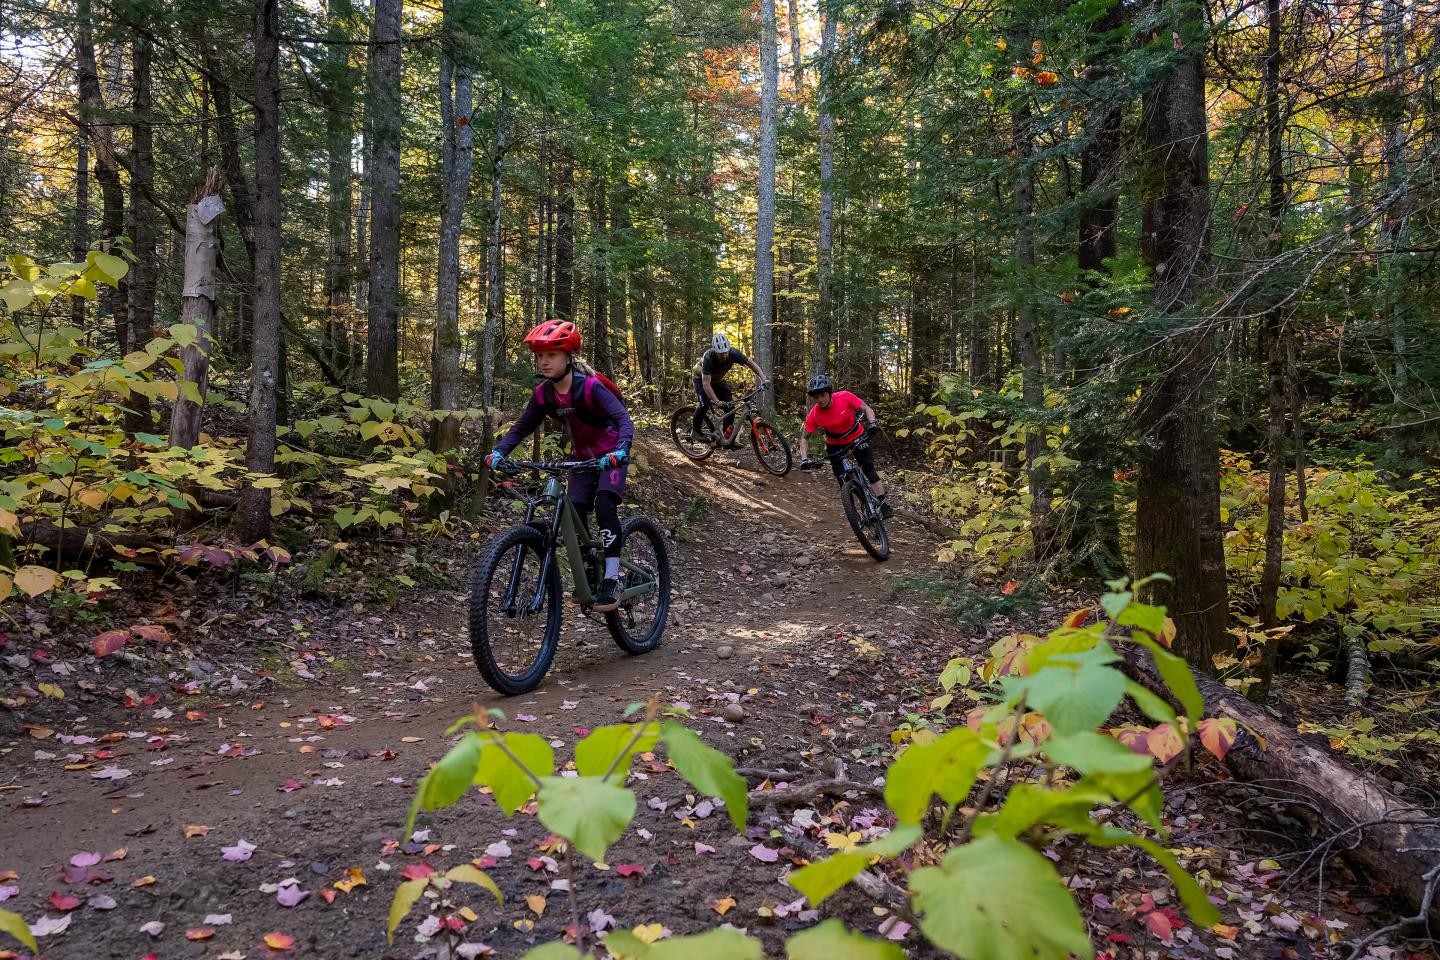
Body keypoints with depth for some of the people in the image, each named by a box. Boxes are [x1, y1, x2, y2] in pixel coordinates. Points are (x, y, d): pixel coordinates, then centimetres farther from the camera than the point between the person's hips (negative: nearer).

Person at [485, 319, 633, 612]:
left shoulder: (590, 386, -27)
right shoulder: (543, 394, -9)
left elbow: (624, 419, -36)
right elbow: (521, 428, -3)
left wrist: (620, 451, -55)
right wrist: (498, 452, -21)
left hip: (610, 455, -6)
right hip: (582, 457, 6)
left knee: (604, 505, -26)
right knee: (574, 514, -4)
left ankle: (612, 580, -24)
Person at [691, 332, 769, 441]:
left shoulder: (733, 353, -28)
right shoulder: (708, 357, -39)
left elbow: (751, 363, -15)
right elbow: (706, 384, -42)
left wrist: (763, 379, -28)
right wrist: (717, 401, -53)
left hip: (718, 380, 4)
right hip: (702, 379, -4)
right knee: (704, 405, -28)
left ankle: (726, 438, -4)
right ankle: (695, 430, -4)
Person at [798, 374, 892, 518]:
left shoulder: (844, 397, -27)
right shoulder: (814, 414, -24)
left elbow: (866, 409, -17)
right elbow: (804, 438, -12)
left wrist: (871, 424, -36)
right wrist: (804, 459, -26)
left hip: (857, 437, -1)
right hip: (835, 445, 1)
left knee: (870, 470, -15)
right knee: (843, 480, -5)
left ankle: (883, 505, -12)